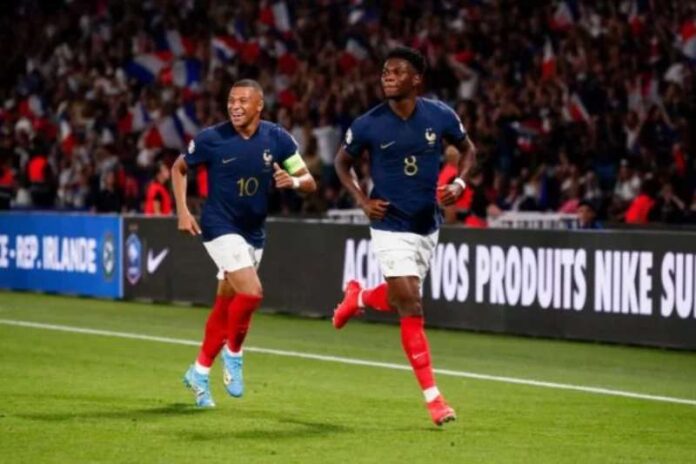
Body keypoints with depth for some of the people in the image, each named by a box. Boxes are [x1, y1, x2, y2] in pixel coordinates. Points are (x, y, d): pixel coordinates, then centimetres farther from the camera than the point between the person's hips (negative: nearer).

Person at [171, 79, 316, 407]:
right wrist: (183, 211, -6)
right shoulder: (211, 139, -13)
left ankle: (199, 373, 27)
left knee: (225, 306, 11)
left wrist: (293, 181, -25)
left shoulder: (277, 139, -7)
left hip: (254, 231, 4)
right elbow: (179, 168, 3)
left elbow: (309, 182, -3)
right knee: (251, 292, -22)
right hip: (220, 227, -4)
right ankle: (233, 354, 3)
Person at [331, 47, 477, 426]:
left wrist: (459, 183, -9)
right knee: (411, 308, -12)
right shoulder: (368, 125, -12)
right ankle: (433, 398, -7)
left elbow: (467, 148, 10)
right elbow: (342, 161, 5)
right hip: (390, 225, -4)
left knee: (399, 301, 17)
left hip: (428, 224, 4)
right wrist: (362, 200, -9)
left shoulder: (440, 116, -8)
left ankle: (357, 297, 52)